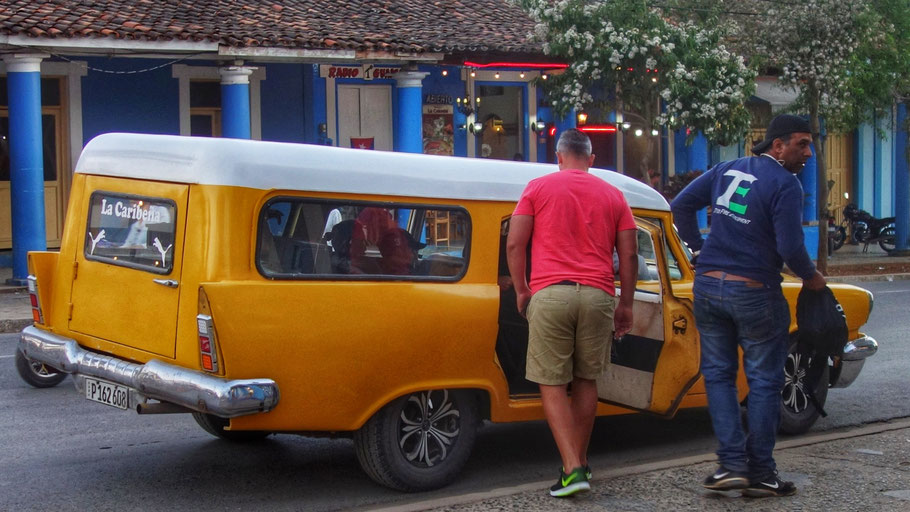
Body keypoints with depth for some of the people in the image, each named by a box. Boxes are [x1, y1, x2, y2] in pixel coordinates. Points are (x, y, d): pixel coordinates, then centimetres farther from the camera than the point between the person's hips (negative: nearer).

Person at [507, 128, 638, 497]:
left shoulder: (539, 187, 8)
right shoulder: (612, 195, 14)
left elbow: (514, 244, 1)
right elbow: (629, 254, 11)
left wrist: (521, 290, 12)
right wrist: (626, 304, 18)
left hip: (550, 294, -3)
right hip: (597, 296, 3)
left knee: (552, 384, 2)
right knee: (585, 380, 16)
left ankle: (572, 469, -9)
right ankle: (580, 462, 23)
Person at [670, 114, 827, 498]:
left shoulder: (726, 170, 8)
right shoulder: (785, 184, -13)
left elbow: (681, 204, 9)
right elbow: (790, 247, -18)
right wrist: (811, 277, -1)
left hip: (708, 288, 6)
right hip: (754, 294, -5)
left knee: (718, 375, 13)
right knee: (764, 382, 6)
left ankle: (732, 463, 7)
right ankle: (760, 474, 10)